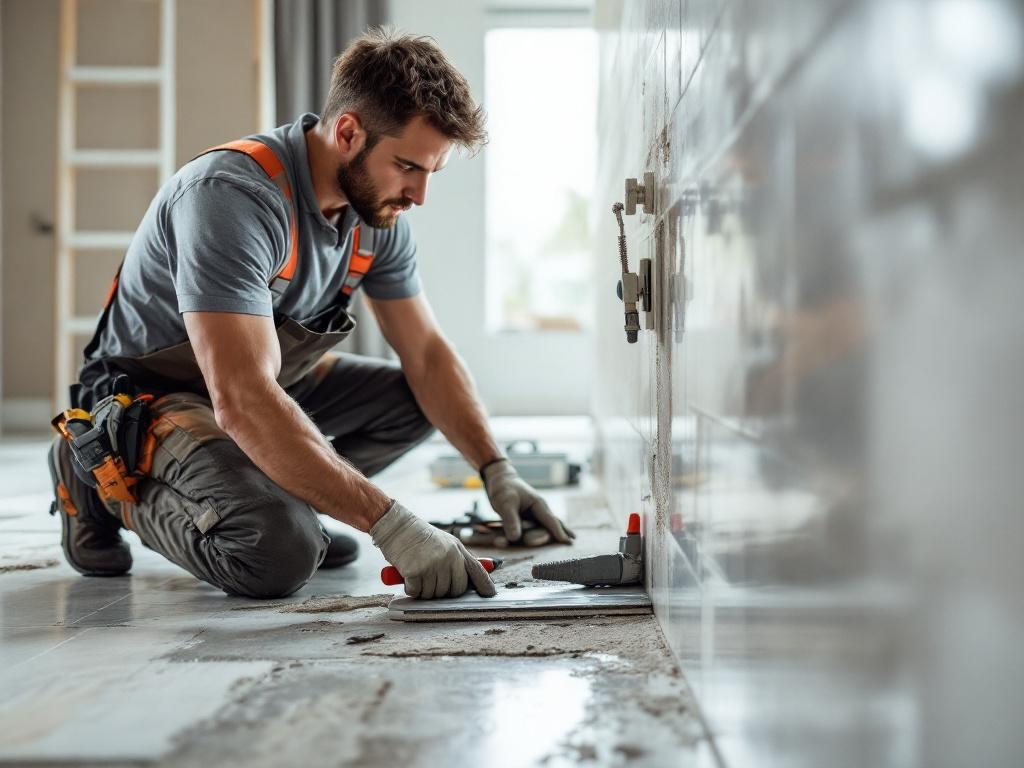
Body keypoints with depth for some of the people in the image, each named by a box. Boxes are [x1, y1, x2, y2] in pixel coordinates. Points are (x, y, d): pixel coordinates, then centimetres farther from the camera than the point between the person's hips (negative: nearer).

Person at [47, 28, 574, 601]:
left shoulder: (379, 211, -7)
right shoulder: (232, 196, -33)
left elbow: (427, 354, 2)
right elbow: (242, 401, -41)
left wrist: (497, 470, -13)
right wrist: (390, 524, -41)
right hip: (152, 395, -8)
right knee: (281, 553, -29)